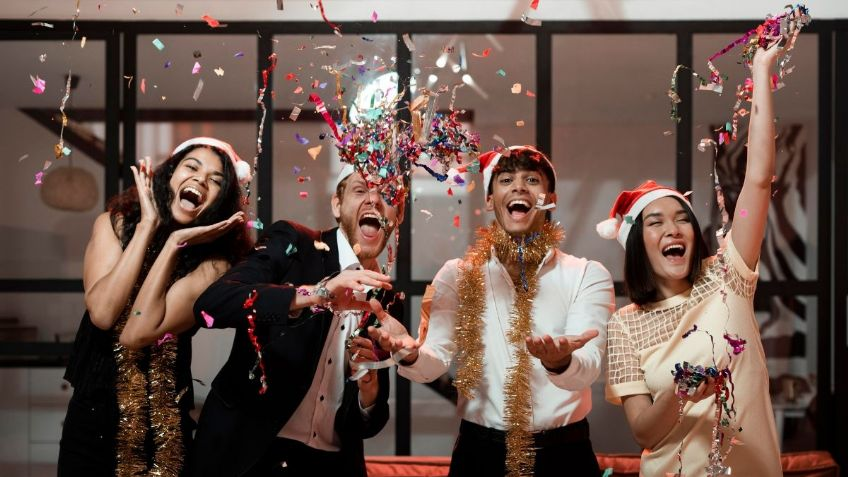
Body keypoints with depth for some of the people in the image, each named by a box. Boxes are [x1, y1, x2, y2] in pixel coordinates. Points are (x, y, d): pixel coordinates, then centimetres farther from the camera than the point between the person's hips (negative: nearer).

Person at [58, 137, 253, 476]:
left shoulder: (212, 264, -11)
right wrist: (148, 225, -17)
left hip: (163, 422, -1)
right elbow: (102, 314, -19)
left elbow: (136, 334, -22)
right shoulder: (113, 223, -4)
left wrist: (174, 244, -21)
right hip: (92, 410, 2)